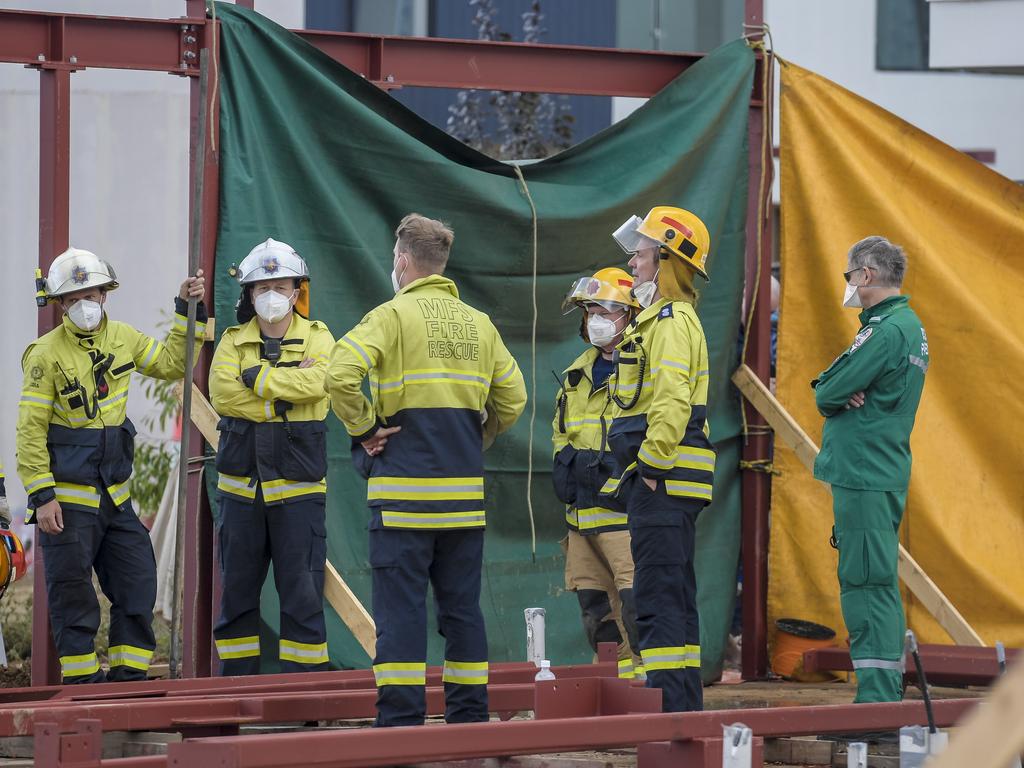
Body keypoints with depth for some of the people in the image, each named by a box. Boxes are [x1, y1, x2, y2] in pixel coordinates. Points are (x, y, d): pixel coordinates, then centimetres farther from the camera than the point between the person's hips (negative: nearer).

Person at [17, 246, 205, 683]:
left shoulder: (122, 339, 6)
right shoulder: (47, 354, -11)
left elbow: (171, 365, 20)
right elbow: (30, 430, -12)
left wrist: (188, 313, 9)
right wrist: (42, 496, -17)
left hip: (114, 496, 6)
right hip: (67, 497, -6)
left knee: (138, 583, 5)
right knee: (73, 596, -2)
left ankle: (128, 676, 13)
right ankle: (82, 680, 5)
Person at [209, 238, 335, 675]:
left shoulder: (316, 338, 3)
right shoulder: (234, 342, 8)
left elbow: (317, 382, -19)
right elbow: (222, 393, -10)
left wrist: (258, 377, -13)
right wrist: (287, 386, -15)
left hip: (298, 489, -3)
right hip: (241, 487, 3)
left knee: (302, 594, -4)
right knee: (237, 594, 8)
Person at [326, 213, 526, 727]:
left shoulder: (393, 316, -6)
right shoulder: (479, 324, 11)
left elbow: (340, 375, -20)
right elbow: (511, 399, 14)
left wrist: (363, 428, -7)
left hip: (404, 489, -5)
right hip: (465, 490, 5)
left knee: (401, 607, -4)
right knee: (461, 608, 11)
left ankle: (401, 719, -9)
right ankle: (469, 715, 11)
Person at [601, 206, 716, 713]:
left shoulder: (671, 321, -13)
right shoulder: (661, 318, 21)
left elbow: (671, 402, -24)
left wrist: (651, 466, -21)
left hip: (662, 480, -11)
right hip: (667, 481, 11)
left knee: (658, 595, -12)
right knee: (674, 595, 13)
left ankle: (670, 706, -15)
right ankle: (684, 707, 17)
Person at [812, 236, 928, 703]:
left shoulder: (886, 330, -15)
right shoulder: (910, 325, 17)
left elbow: (828, 392, -18)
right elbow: (830, 390, 14)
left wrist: (831, 393, 3)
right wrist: (839, 394, -6)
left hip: (863, 475, -10)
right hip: (886, 472, 10)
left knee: (865, 582, -10)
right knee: (879, 582, 13)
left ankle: (876, 697, -12)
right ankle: (889, 692, 17)